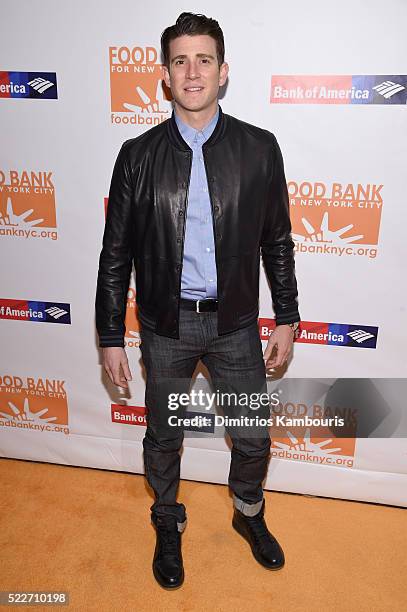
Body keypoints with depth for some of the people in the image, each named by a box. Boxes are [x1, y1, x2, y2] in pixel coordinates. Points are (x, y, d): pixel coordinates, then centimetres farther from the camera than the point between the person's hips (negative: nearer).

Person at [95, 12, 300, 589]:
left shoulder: (259, 148, -3)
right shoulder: (138, 155, -4)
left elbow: (277, 241, 3)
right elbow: (116, 253, -1)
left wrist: (286, 319, 4)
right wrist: (111, 338, -1)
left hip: (235, 322, 1)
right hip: (166, 324, 0)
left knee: (253, 437, 14)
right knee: (163, 435, 17)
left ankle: (249, 513, 47)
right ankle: (168, 525, 47)